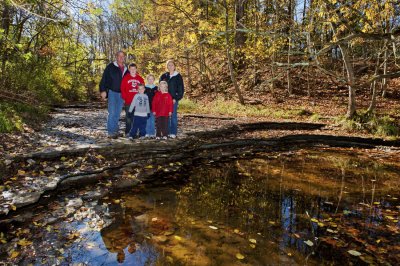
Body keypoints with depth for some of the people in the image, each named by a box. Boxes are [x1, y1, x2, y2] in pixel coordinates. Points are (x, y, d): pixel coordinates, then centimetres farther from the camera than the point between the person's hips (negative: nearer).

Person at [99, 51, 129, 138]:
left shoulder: (125, 69, 14)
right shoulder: (110, 67, -1)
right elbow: (104, 79, -5)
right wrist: (103, 90, -14)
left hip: (121, 94, 5)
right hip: (112, 92, -5)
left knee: (117, 114, 9)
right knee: (112, 113, -9)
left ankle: (115, 130, 18)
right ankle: (111, 132, -6)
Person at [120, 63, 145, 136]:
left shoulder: (140, 78, 9)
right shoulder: (126, 78, 4)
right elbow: (122, 89, 2)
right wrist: (124, 98, -6)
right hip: (128, 102, -2)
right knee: (128, 117, 2)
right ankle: (127, 132, 8)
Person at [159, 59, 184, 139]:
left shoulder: (178, 76, 1)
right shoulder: (164, 76, 10)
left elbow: (181, 89, -1)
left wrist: (176, 98, -9)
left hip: (174, 99, -3)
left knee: (173, 116, -1)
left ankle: (173, 133, 6)